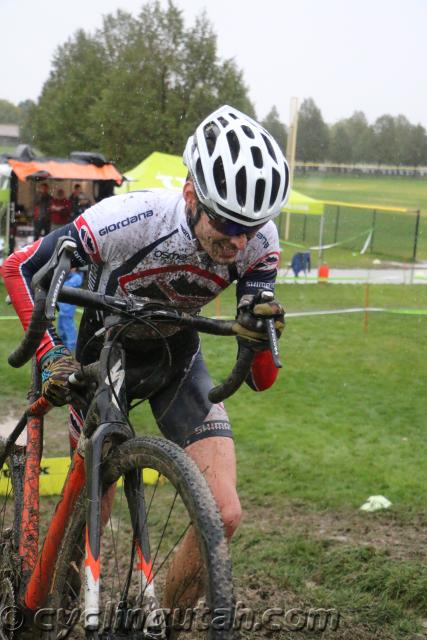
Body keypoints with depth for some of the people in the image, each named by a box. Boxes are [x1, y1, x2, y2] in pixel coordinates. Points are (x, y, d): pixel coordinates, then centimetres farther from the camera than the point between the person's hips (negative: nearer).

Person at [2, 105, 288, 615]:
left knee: (224, 516, -13)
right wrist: (51, 354, -32)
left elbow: (260, 381, -21)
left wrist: (260, 337, -43)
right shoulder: (129, 219, -36)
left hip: (175, 353, 2)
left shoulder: (259, 243, -26)